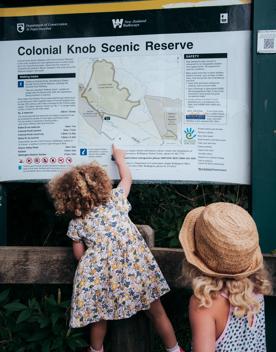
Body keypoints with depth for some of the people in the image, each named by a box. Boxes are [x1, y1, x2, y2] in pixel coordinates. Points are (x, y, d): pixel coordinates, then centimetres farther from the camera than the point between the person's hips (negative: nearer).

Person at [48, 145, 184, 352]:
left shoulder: (76, 223, 4)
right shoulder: (114, 199, 5)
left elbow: (79, 254, 7)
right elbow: (127, 177, 22)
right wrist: (119, 157, 36)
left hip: (102, 275, 0)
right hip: (137, 267, 0)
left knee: (100, 317, 22)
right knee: (156, 311, 15)